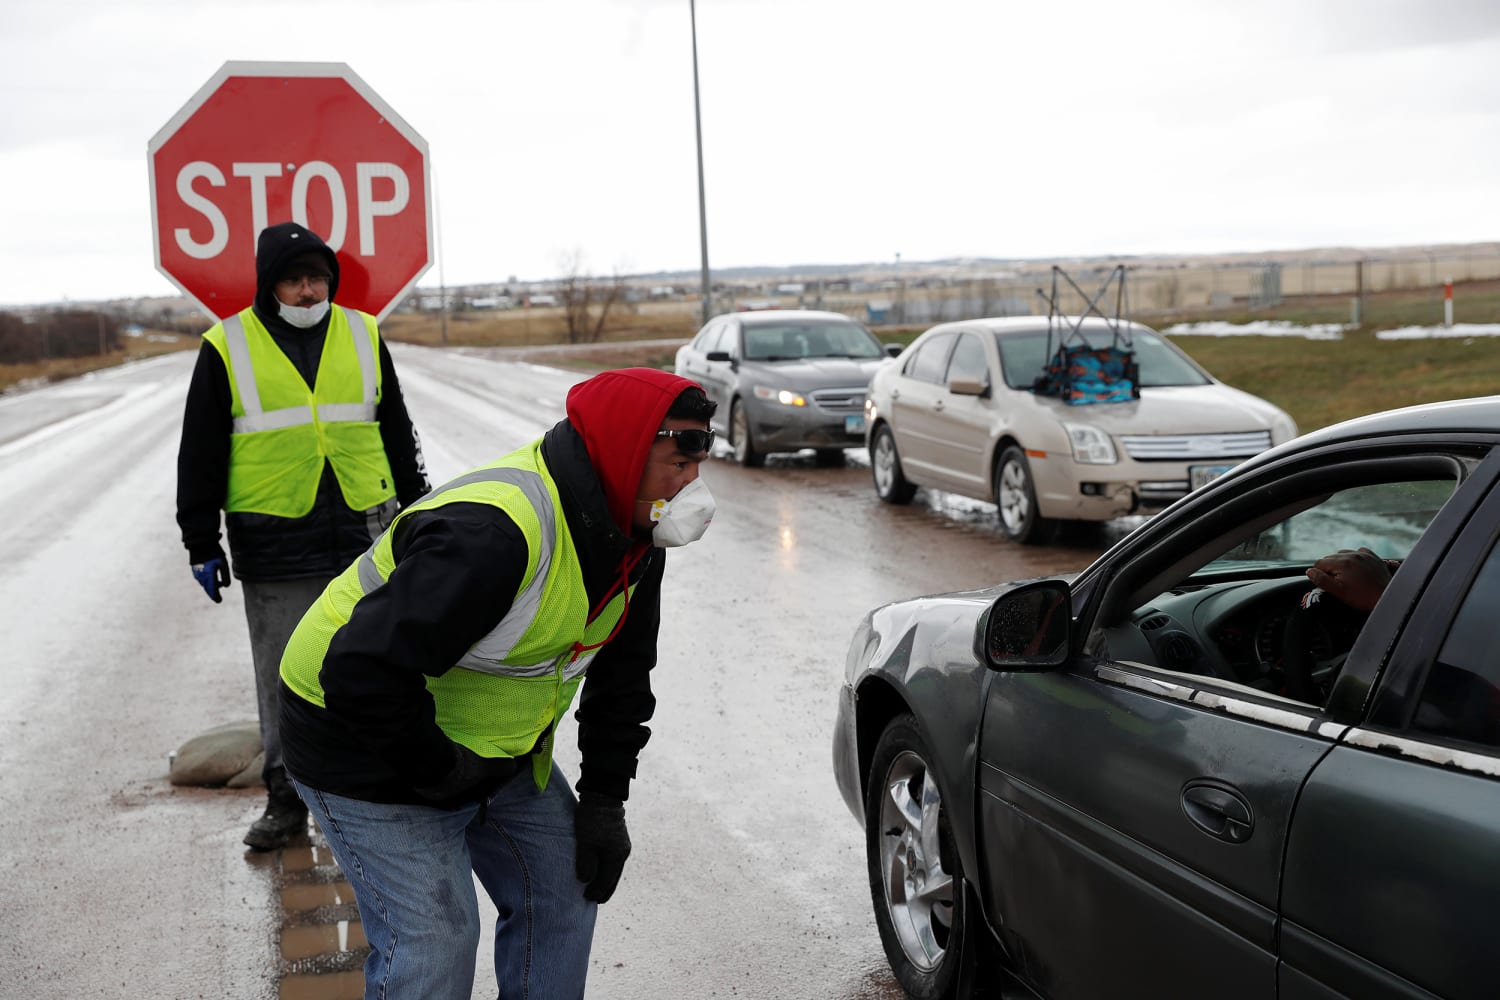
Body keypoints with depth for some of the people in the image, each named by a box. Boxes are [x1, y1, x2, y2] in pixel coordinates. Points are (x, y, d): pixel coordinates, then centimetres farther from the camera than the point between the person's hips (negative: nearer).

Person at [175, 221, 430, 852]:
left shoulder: (363, 336, 8)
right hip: (274, 548, -2)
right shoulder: (228, 347, 0)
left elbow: (398, 435, 15)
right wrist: (202, 544, 1)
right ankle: (287, 795, 18)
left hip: (364, 536, 2)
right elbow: (199, 455, 3)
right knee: (283, 679, 4)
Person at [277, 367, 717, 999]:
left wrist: (604, 800, 3)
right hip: (367, 750, -9)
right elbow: (362, 673, -38)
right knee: (433, 942, -12)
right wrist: (438, 771, -23)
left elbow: (622, 677, 7)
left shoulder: (634, 540, -5)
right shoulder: (494, 534, -36)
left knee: (563, 888, 11)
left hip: (498, 747, 9)